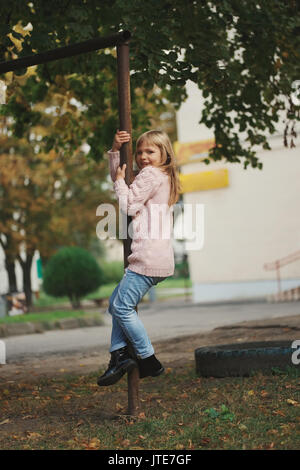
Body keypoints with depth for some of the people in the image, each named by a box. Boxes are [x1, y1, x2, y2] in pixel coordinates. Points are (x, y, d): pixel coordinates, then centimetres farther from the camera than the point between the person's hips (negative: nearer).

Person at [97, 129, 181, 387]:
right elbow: (118, 177, 29)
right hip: (156, 257, 11)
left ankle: (150, 361, 1)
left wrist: (120, 181, 2)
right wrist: (115, 151, 16)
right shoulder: (163, 177, 22)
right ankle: (120, 355, 12)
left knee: (122, 307, -6)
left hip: (149, 257, -11)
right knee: (116, 301, 16)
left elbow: (128, 205, -13)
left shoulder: (150, 175, -9)